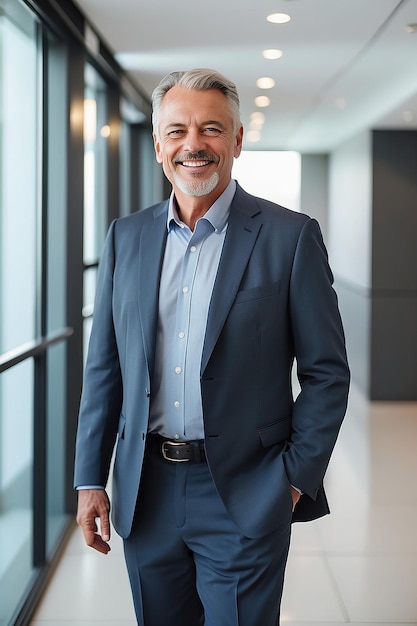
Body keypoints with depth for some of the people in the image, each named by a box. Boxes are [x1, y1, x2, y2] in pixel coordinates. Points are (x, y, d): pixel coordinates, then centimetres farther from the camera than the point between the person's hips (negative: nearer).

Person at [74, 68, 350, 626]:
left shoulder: (290, 237, -5)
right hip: (146, 495, 4)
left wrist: (295, 480, -7)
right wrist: (90, 480, 5)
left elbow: (326, 372, -4)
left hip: (245, 498, -3)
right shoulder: (126, 237, 6)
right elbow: (104, 367, 8)